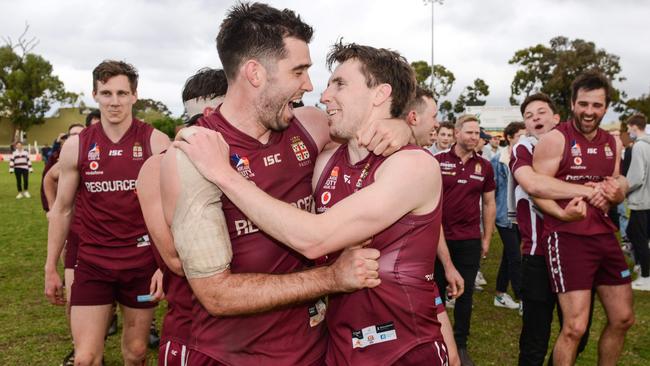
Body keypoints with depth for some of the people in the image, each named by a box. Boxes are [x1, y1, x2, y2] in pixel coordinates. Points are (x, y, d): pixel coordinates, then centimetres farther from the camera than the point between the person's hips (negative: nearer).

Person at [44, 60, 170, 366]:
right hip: (92, 263, 1)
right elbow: (61, 209, 8)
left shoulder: (156, 142, -7)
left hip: (143, 262, -1)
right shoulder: (76, 146, -1)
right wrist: (50, 267, 7)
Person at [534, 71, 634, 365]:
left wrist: (617, 192, -2)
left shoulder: (612, 144, 12)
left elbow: (618, 187, 22)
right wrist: (587, 190, -18)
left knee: (623, 319, 16)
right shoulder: (555, 139, -9)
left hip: (605, 236, 7)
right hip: (567, 238, -7)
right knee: (575, 327, -7)